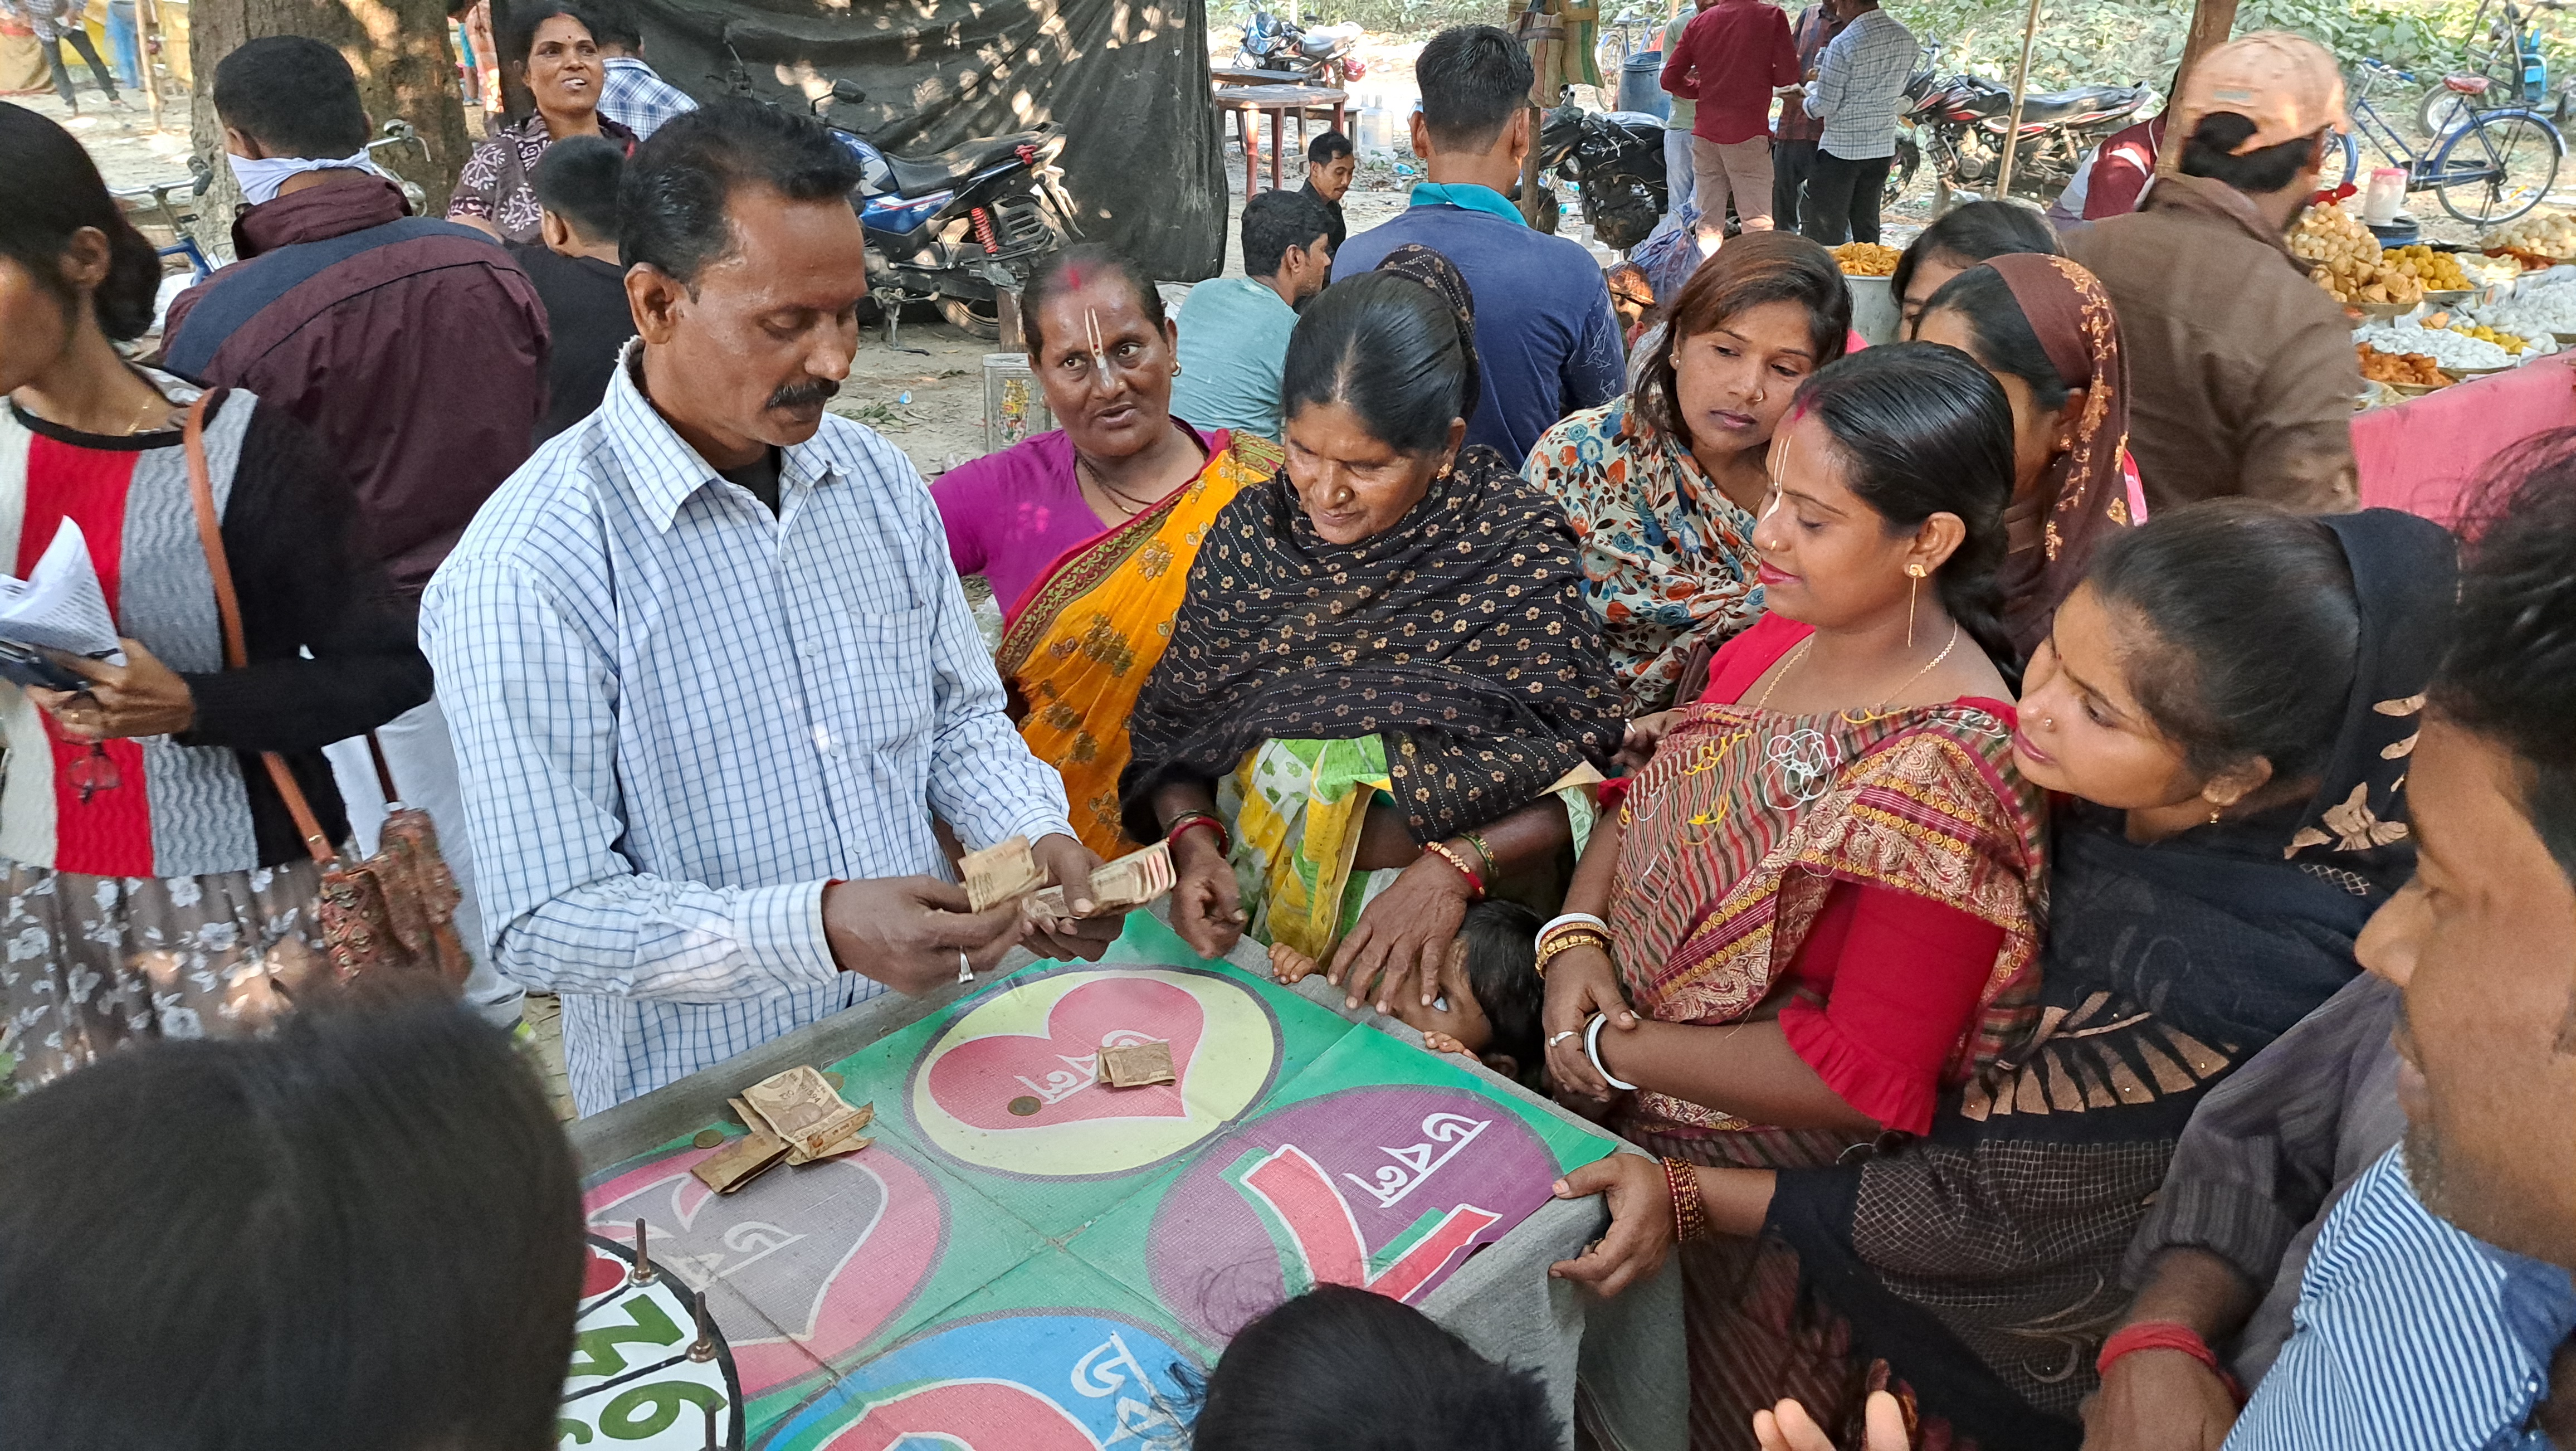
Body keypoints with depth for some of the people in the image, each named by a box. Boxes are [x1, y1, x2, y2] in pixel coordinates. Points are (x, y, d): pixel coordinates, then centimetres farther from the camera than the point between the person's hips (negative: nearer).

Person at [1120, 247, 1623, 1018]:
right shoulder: (1253, 532, 2)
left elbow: (1575, 787, -7)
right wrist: (1193, 839, -11)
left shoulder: (1516, 549, -8)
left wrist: (1455, 868, -23)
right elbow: (1171, 734, 8)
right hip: (1238, 930, 3)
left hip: (1436, 944, -2)